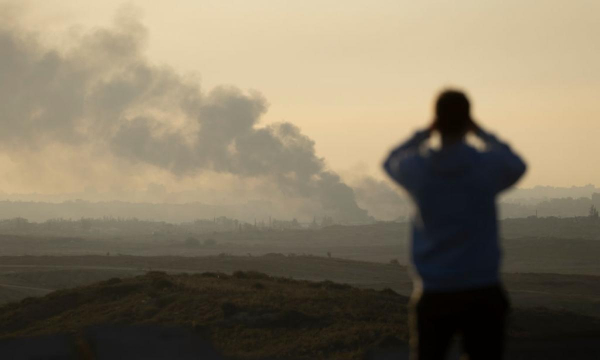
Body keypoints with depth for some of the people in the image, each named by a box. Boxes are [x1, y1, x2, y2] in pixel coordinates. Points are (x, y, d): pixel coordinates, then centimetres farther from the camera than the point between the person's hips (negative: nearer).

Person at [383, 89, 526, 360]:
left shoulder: (417, 168, -6)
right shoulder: (488, 166, -8)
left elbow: (391, 162, 21)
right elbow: (517, 166, 18)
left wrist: (426, 132, 16)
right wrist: (480, 133, 21)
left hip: (433, 296, 1)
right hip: (483, 294, -1)